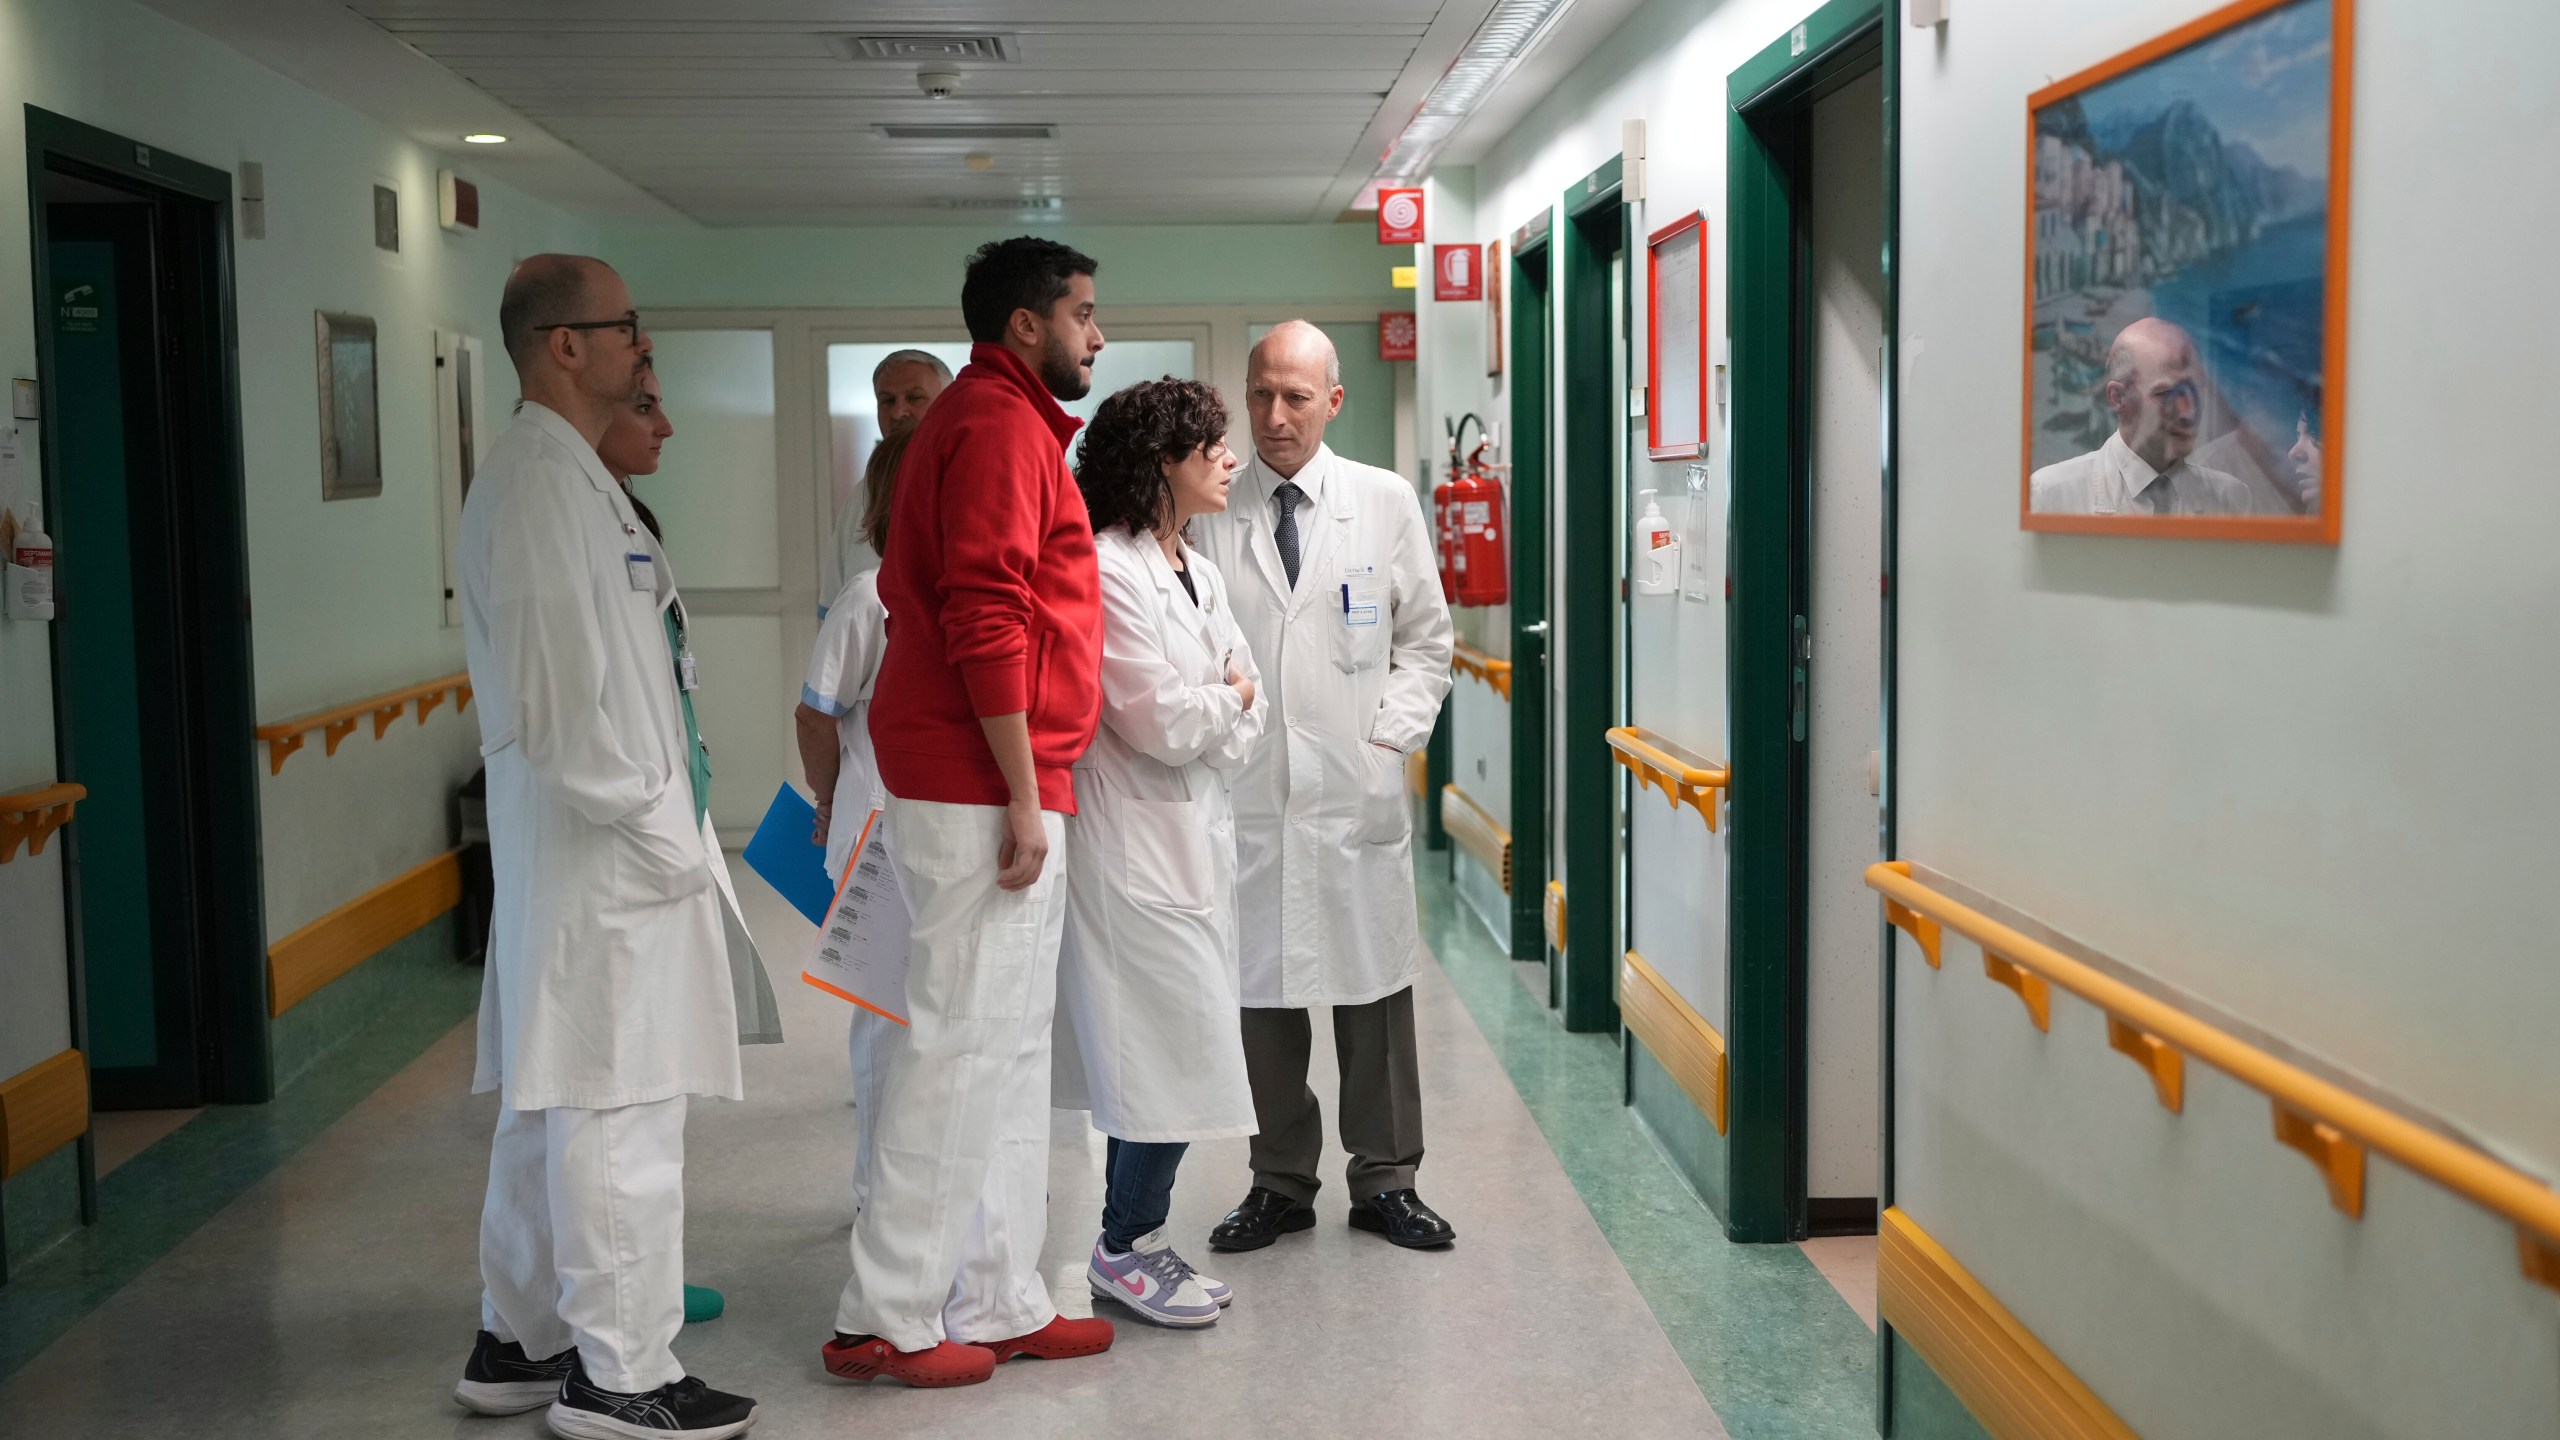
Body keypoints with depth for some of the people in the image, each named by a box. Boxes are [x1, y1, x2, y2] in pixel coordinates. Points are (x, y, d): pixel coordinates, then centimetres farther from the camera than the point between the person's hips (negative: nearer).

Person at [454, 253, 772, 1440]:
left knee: (552, 1102, 17)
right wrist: (651, 833, -16)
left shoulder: (563, 475, 17)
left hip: (587, 852, 11)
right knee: (617, 1113, -3)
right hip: (607, 858, -11)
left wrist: (662, 821, 18)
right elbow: (560, 699, -22)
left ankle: (519, 1342, 29)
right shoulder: (543, 484, -16)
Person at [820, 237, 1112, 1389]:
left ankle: (998, 1303, 20)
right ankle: (888, 1319, 4)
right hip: (983, 785, -10)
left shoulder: (1001, 421, 21)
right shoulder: (1001, 425, -11)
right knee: (960, 1042, -5)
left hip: (991, 785, 10)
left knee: (1008, 1048, 12)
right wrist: (1022, 795, -20)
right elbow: (985, 617, -20)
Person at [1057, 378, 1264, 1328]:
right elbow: (1164, 722, -18)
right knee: (1175, 1052, -6)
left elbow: (1247, 702, 12)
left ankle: (1135, 1242, 21)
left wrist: (1207, 715, -8)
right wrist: (1229, 699, 0)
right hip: (1133, 843, -9)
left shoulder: (1199, 574, 15)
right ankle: (1125, 1248, 8)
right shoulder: (1105, 570, -16)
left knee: (1163, 1059, 11)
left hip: (1193, 831, 9)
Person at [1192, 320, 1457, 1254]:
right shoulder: (1210, 514, 3)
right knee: (1260, 994, 5)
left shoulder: (1387, 503, 6)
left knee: (1373, 991, 6)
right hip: (1244, 792, 0)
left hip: (1357, 792, 0)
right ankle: (1280, 1183, 20)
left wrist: (1393, 733, 0)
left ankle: (1385, 1180, 20)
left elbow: (1426, 640, 11)